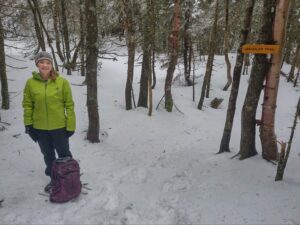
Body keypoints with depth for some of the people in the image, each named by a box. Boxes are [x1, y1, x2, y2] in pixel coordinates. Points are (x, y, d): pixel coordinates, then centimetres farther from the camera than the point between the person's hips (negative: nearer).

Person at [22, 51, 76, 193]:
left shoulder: (62, 82, -11)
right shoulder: (31, 82, -5)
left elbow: (69, 105, -7)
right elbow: (27, 105, 3)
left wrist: (70, 126, -8)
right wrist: (28, 125, 1)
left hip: (59, 127, -2)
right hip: (40, 128, 3)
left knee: (64, 155, 13)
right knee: (48, 156, 19)